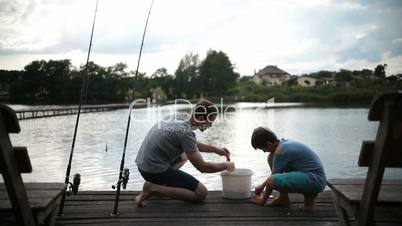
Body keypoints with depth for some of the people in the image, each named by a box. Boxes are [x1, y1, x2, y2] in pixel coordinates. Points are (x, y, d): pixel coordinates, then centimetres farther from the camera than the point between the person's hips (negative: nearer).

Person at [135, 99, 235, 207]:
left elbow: (192, 145, 22)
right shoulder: (186, 133, -23)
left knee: (184, 155, 32)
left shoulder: (179, 117, 3)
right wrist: (225, 166, -1)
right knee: (201, 193, -7)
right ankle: (153, 188, -11)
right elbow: (203, 167, -17)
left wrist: (216, 149, 18)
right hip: (154, 170, -9)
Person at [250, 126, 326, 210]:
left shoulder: (280, 151, -20)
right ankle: (283, 198, 12)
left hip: (316, 181, -11)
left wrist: (262, 200, 4)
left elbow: (272, 180, -10)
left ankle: (309, 196, -4)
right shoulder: (284, 142, 10)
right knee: (271, 158, 10)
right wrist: (263, 185, 31)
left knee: (272, 182, -31)